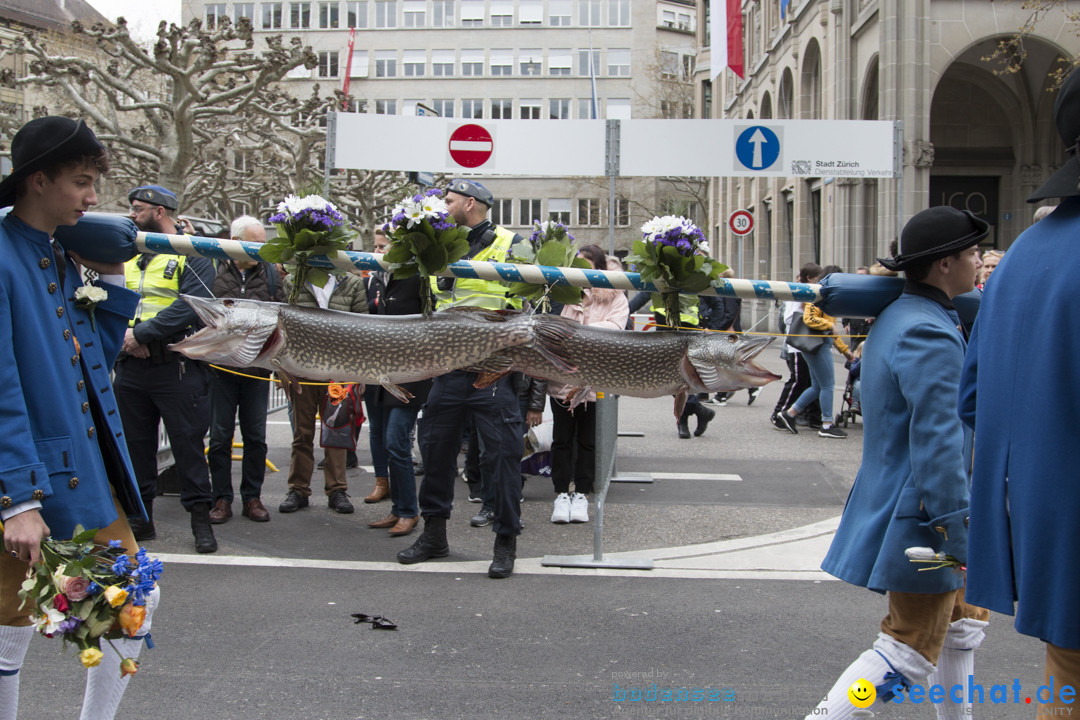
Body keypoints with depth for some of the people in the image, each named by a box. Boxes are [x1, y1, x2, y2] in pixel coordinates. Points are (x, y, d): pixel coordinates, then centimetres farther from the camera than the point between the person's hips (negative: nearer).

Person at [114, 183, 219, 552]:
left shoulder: (192, 254, -3)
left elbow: (190, 307, -16)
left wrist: (142, 333, -18)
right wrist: (124, 332, -8)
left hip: (177, 368, -6)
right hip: (130, 367, 6)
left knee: (188, 443, -1)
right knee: (135, 443, 12)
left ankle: (200, 518, 9)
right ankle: (140, 517, 23)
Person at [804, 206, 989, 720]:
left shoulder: (896, 317, 10)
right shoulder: (930, 335, -22)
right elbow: (938, 441, -26)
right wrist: (959, 533, -23)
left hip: (891, 499, 11)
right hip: (921, 517, -11)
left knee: (964, 621, 25)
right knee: (909, 655, -3)